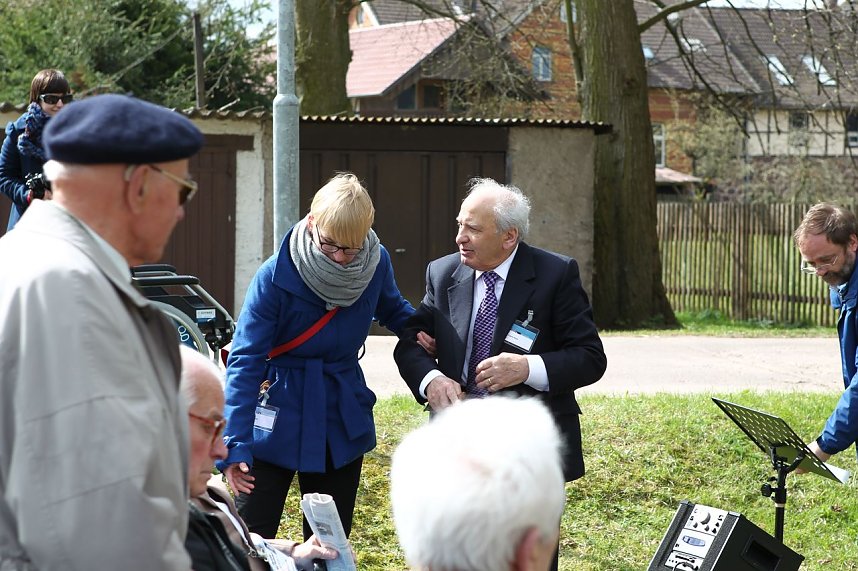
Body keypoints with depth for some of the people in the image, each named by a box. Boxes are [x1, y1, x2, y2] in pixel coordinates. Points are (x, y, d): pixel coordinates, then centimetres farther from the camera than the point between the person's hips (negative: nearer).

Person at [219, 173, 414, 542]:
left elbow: (392, 310, 16)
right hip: (277, 424, -4)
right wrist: (235, 445, -26)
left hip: (343, 420, 4)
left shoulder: (376, 263, -8)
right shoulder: (275, 276, -19)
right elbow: (245, 361, -19)